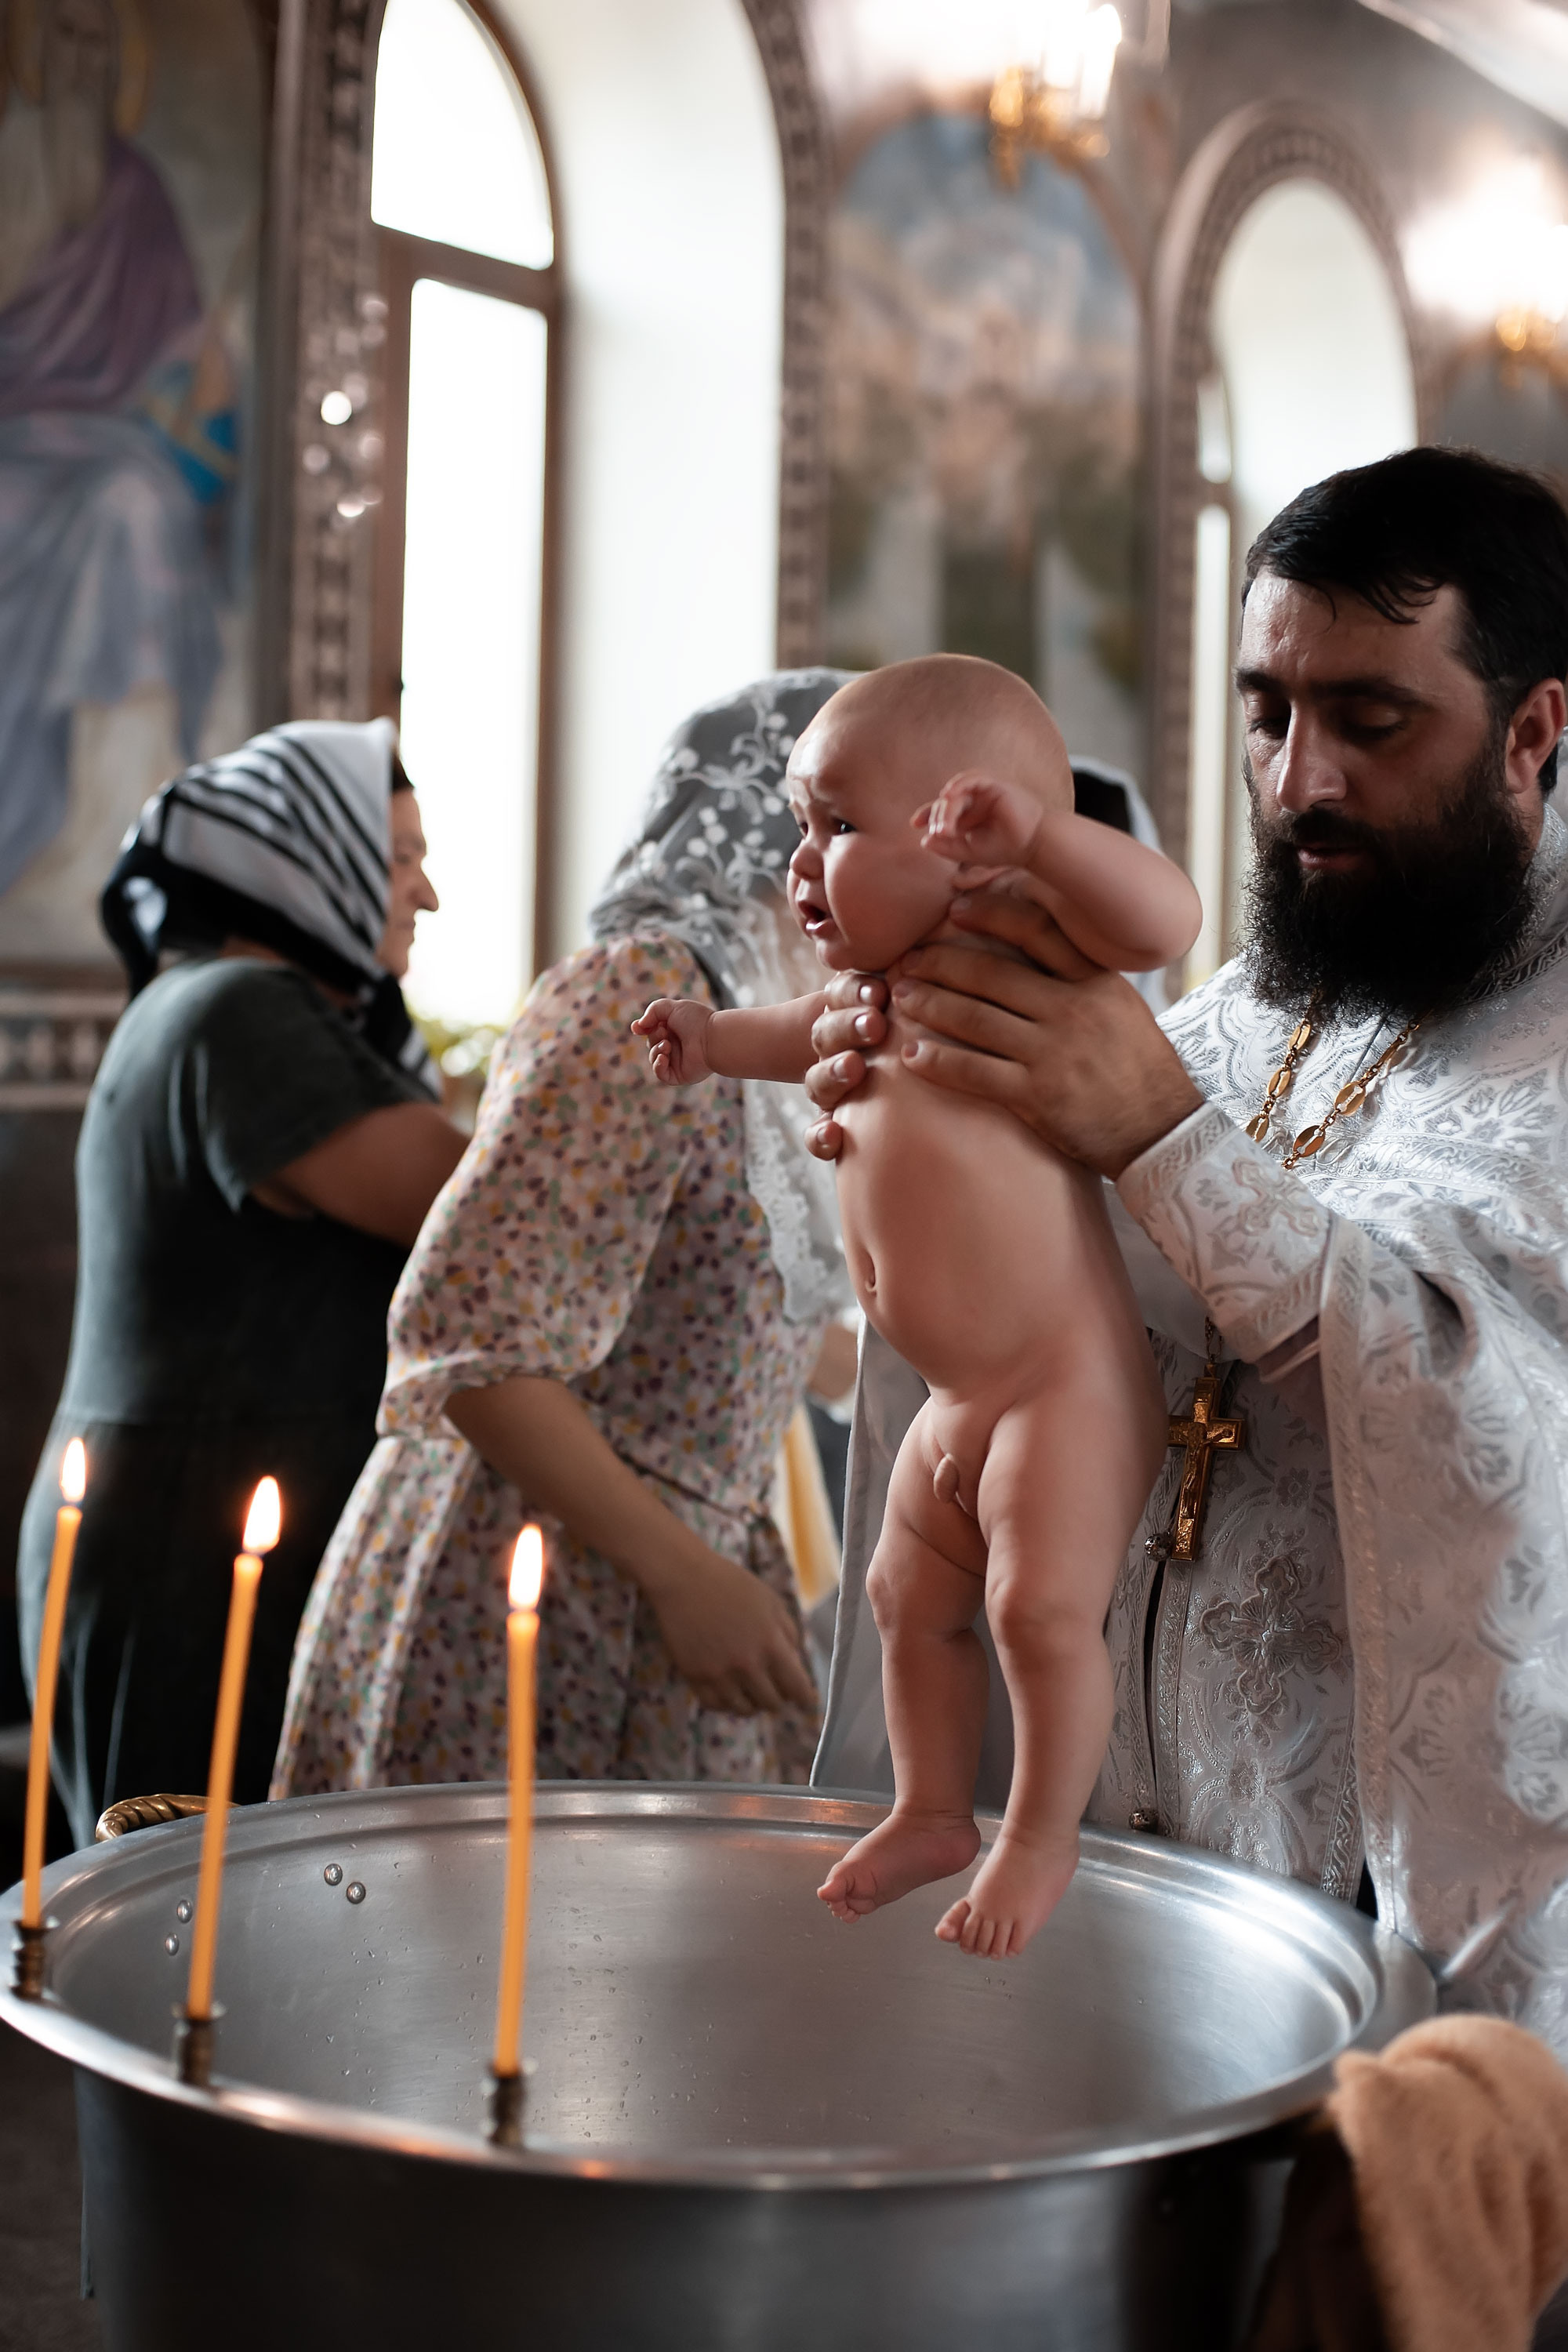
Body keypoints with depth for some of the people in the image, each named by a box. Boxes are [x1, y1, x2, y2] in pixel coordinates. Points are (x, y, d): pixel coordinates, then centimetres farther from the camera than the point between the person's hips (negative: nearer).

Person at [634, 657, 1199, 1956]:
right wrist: (720, 1034, 26)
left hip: (1070, 1384, -10)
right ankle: (934, 1812, 35)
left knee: (1044, 1605, -10)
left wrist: (1034, 830, -45)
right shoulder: (884, 987, 11)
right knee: (912, 1598, 18)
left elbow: (1164, 914, -34)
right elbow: (821, 1028, 36)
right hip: (959, 1401, 10)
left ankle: (1042, 1837, 11)